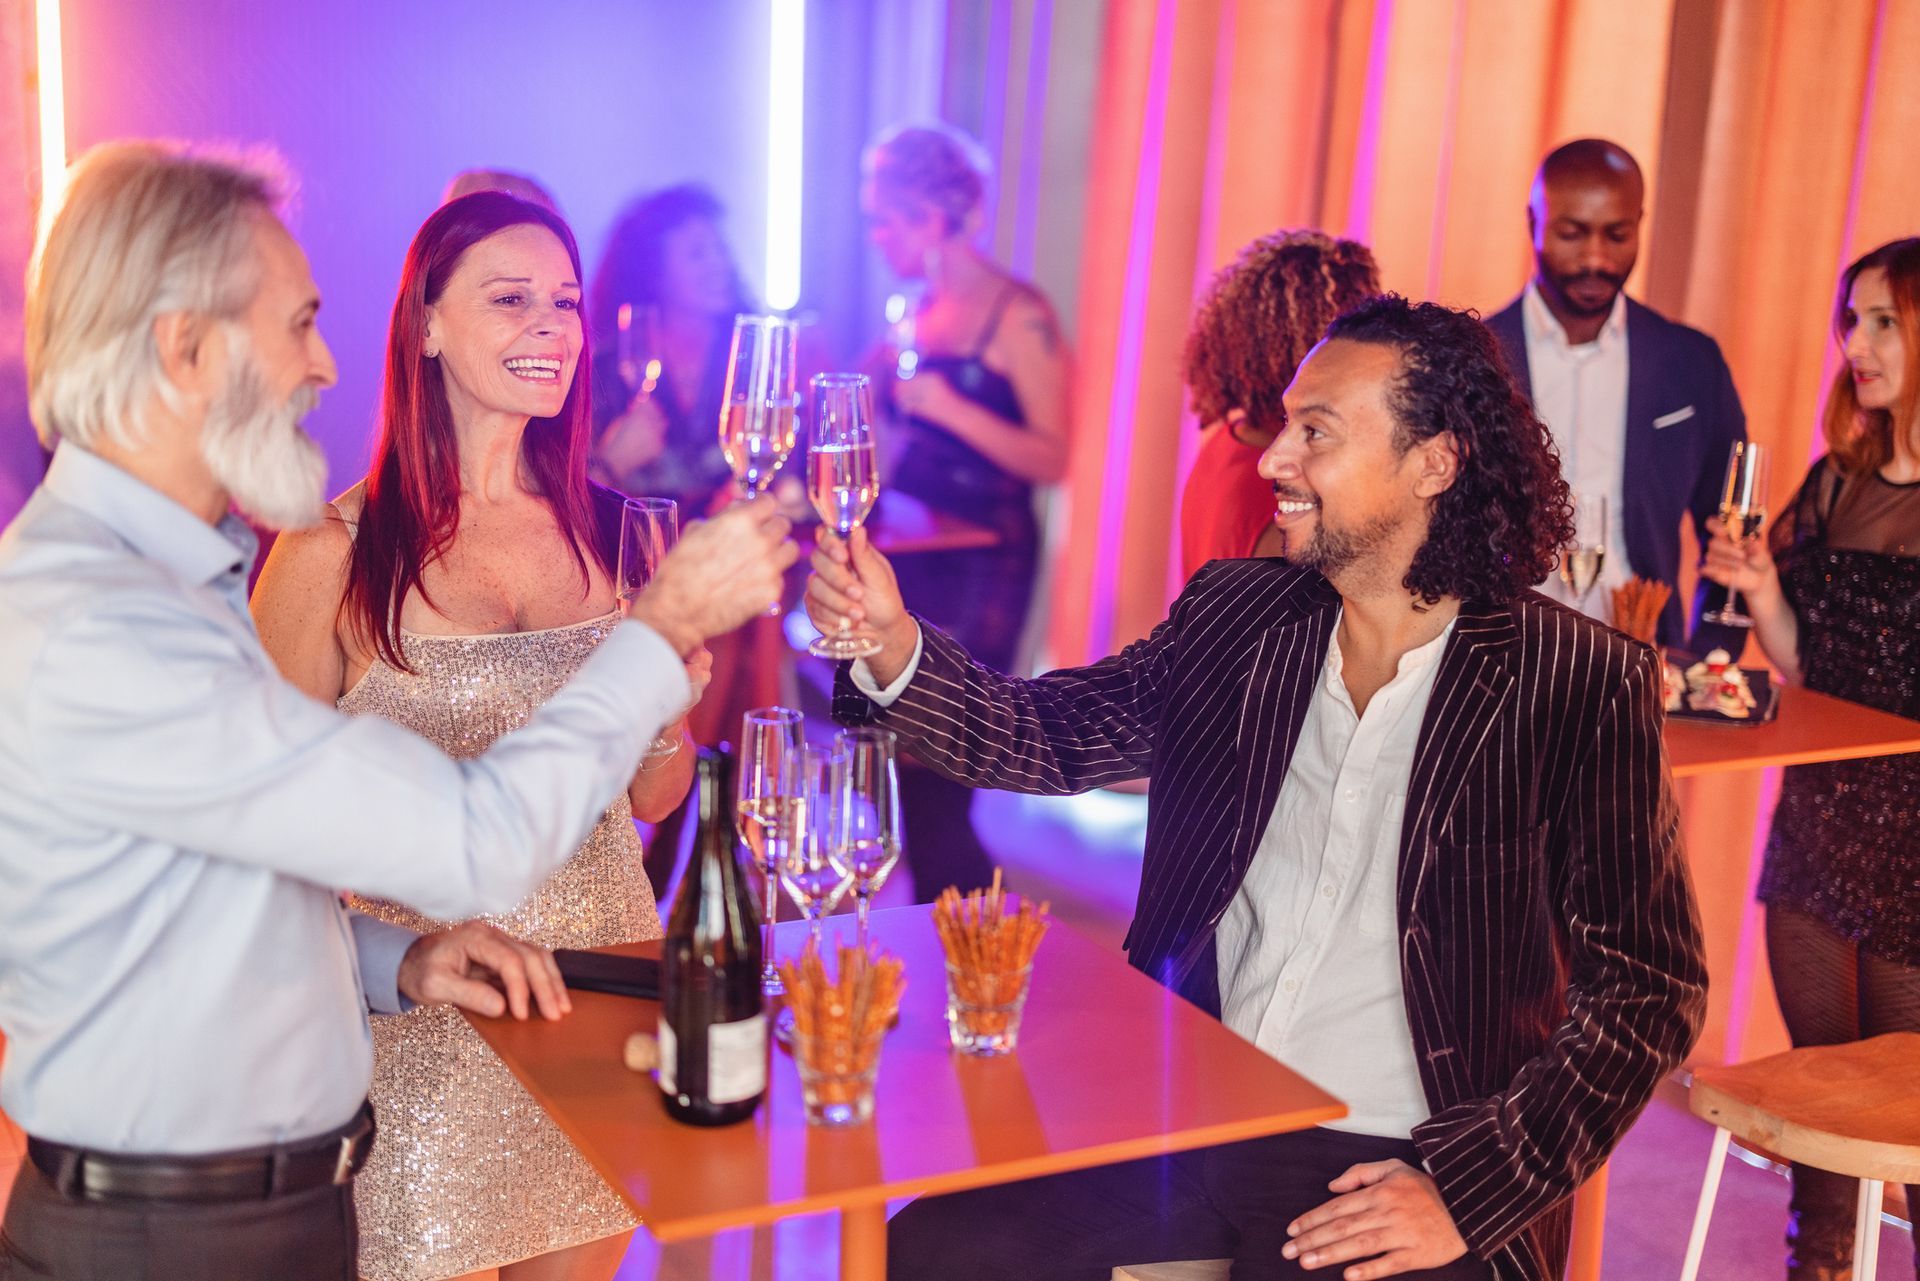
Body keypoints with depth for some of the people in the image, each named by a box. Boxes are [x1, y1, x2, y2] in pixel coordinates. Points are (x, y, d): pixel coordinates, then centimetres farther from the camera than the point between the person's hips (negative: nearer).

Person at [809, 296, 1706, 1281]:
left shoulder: (1581, 687, -8)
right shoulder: (1234, 615, 6)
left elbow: (1649, 989, -7)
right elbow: (1053, 734, 2)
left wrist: (1467, 1193, -14)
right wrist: (892, 646, -16)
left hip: (1397, 1165, -4)